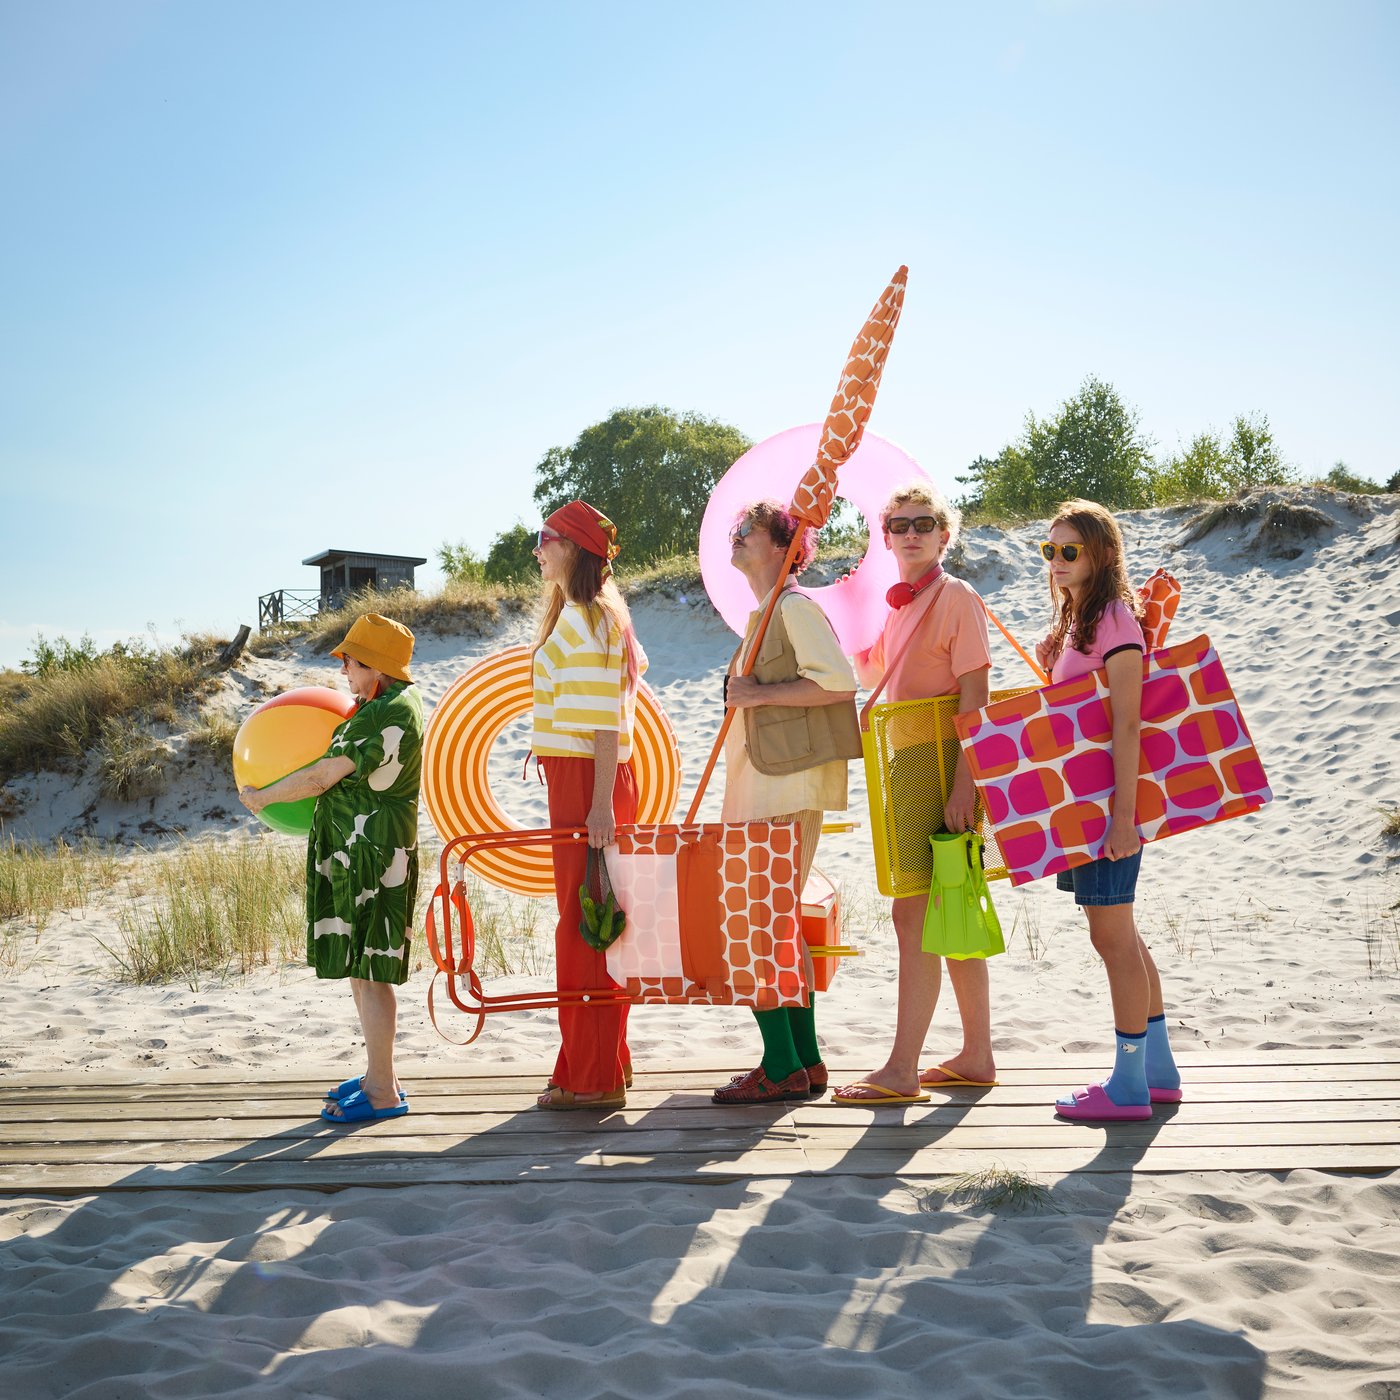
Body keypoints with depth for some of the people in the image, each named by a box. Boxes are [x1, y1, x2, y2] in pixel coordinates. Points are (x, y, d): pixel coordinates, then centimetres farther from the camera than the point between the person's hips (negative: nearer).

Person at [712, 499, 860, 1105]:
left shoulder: (796, 607, -9)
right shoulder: (762, 616, 20)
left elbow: (839, 682, -21)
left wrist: (759, 693, -17)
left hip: (788, 790, -10)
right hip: (762, 791, 10)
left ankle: (783, 1069, -5)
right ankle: (804, 1062, 17)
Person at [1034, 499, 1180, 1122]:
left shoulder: (1115, 618, -13)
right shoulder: (1074, 621, 15)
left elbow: (1127, 721, -20)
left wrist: (1123, 811, -24)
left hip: (1108, 797, -10)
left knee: (1111, 935, -4)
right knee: (1120, 934, 14)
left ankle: (1128, 1086, 5)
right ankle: (1158, 1069, 24)